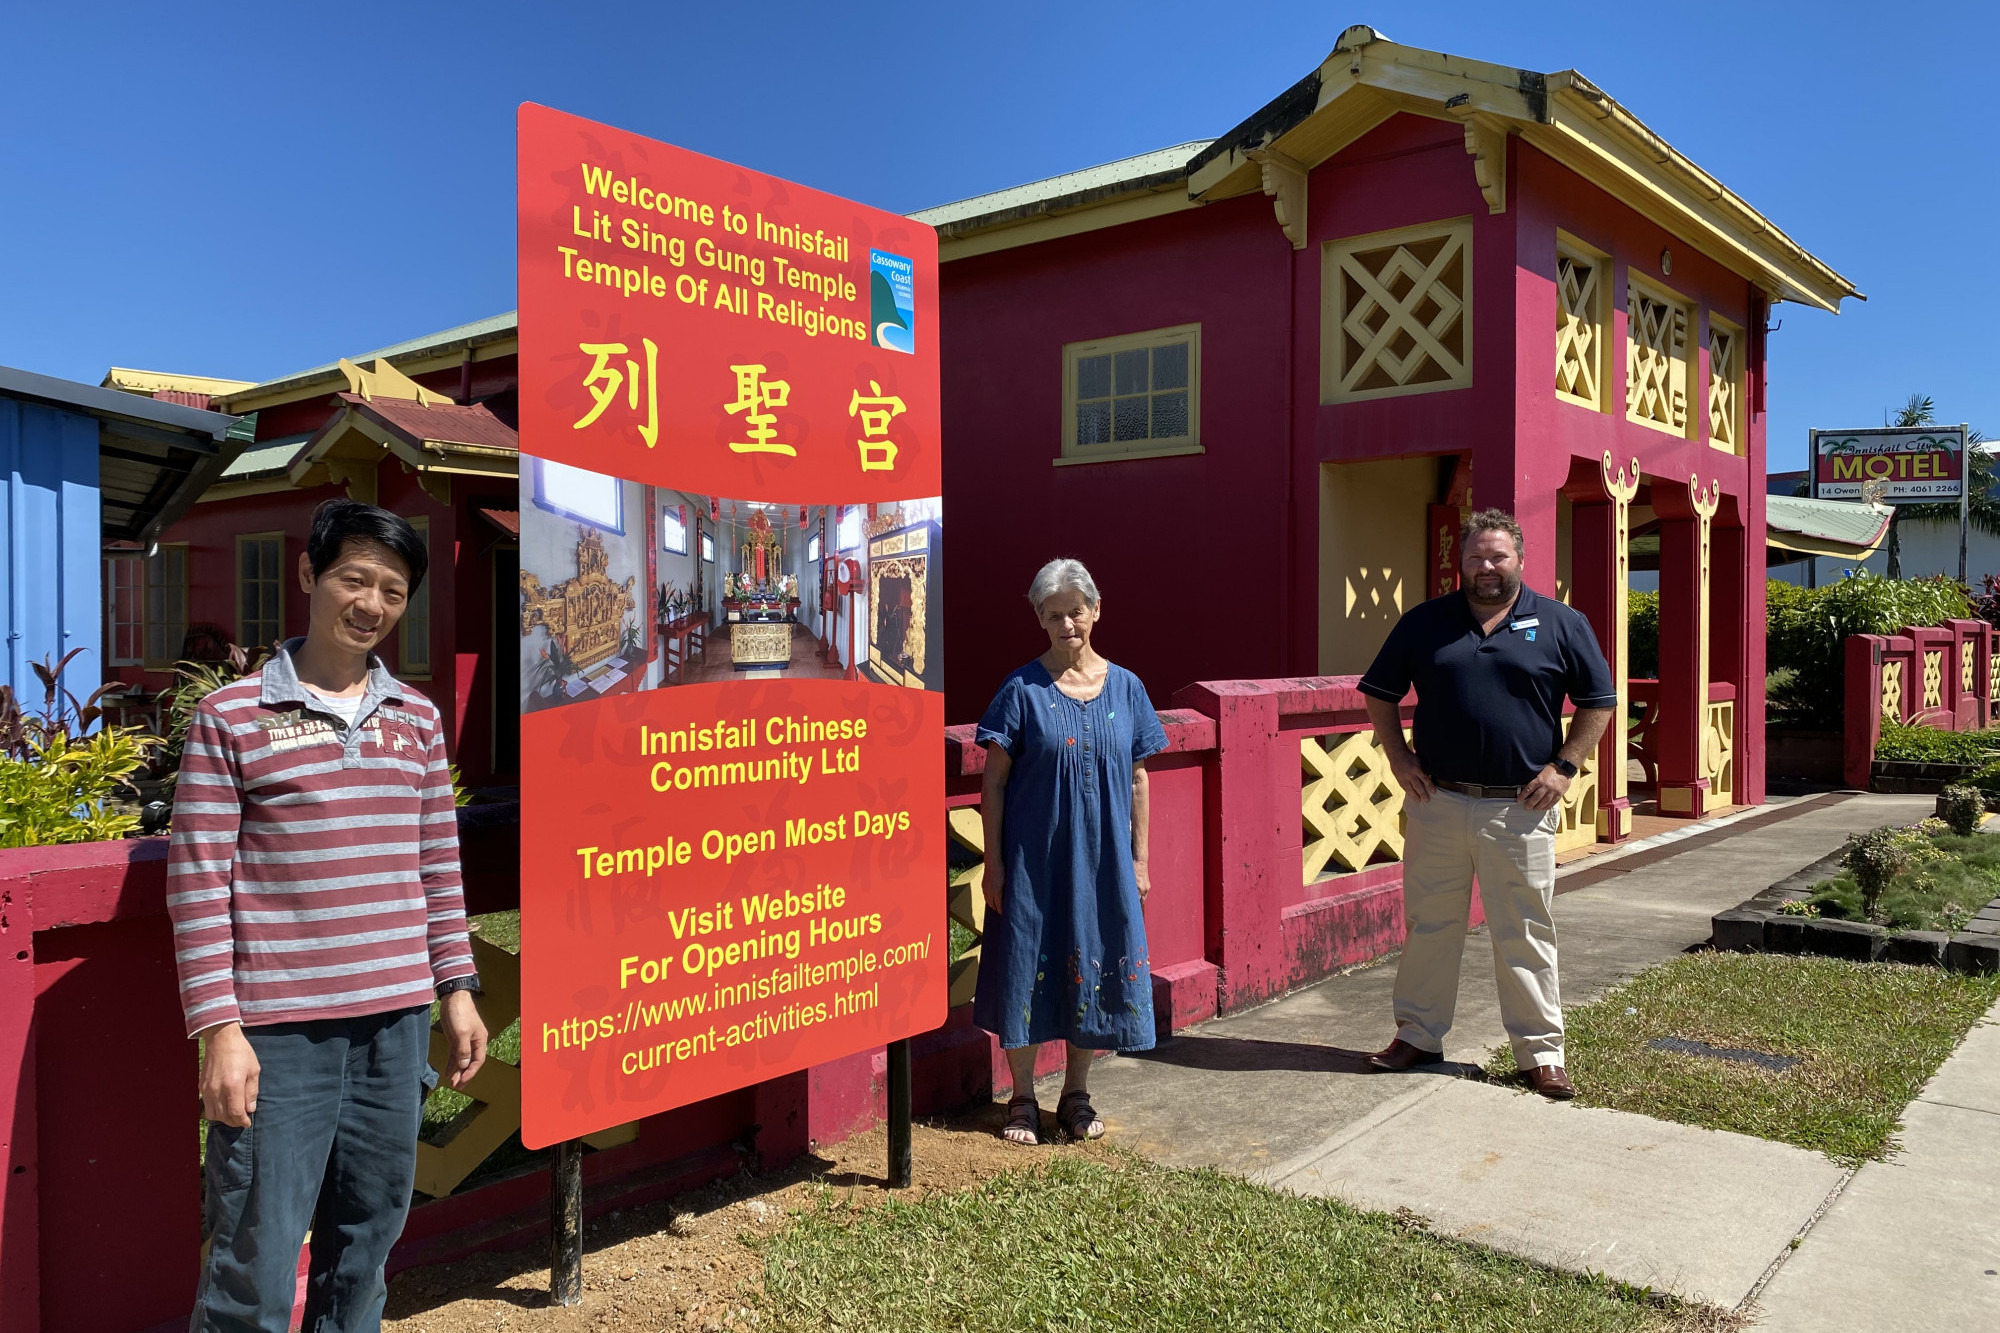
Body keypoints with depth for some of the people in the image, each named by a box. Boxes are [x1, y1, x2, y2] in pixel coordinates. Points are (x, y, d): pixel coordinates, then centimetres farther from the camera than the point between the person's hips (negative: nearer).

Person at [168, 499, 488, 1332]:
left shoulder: (418, 719, 11)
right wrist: (218, 1029, -10)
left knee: (368, 1240, 14)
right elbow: (198, 884, -5)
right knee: (257, 1262, 0)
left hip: (396, 1020, 5)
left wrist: (457, 990, 12)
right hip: (278, 1030, -4)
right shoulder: (231, 716, -3)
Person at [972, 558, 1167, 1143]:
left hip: (1104, 861, 3)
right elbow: (993, 781, -4)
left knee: (1095, 967, 9)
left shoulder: (1125, 688, 4)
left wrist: (1138, 859, 4)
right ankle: (1023, 1100, 22)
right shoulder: (1022, 689, -5)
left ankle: (1076, 1096, 27)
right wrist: (993, 862, -7)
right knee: (1027, 965, 4)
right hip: (1033, 859, -2)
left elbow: (1137, 778, 7)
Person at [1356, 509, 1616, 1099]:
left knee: (1526, 935, 5)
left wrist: (1564, 766, -3)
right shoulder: (1423, 622, 5)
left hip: (1520, 809, -1)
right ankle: (1418, 1034, 24)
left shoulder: (1560, 624, 2)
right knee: (1428, 926, 11)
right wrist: (1398, 757, 2)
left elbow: (1599, 700, 6)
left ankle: (1541, 1052, 17)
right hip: (1438, 802, 2)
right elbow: (1379, 694, 13)